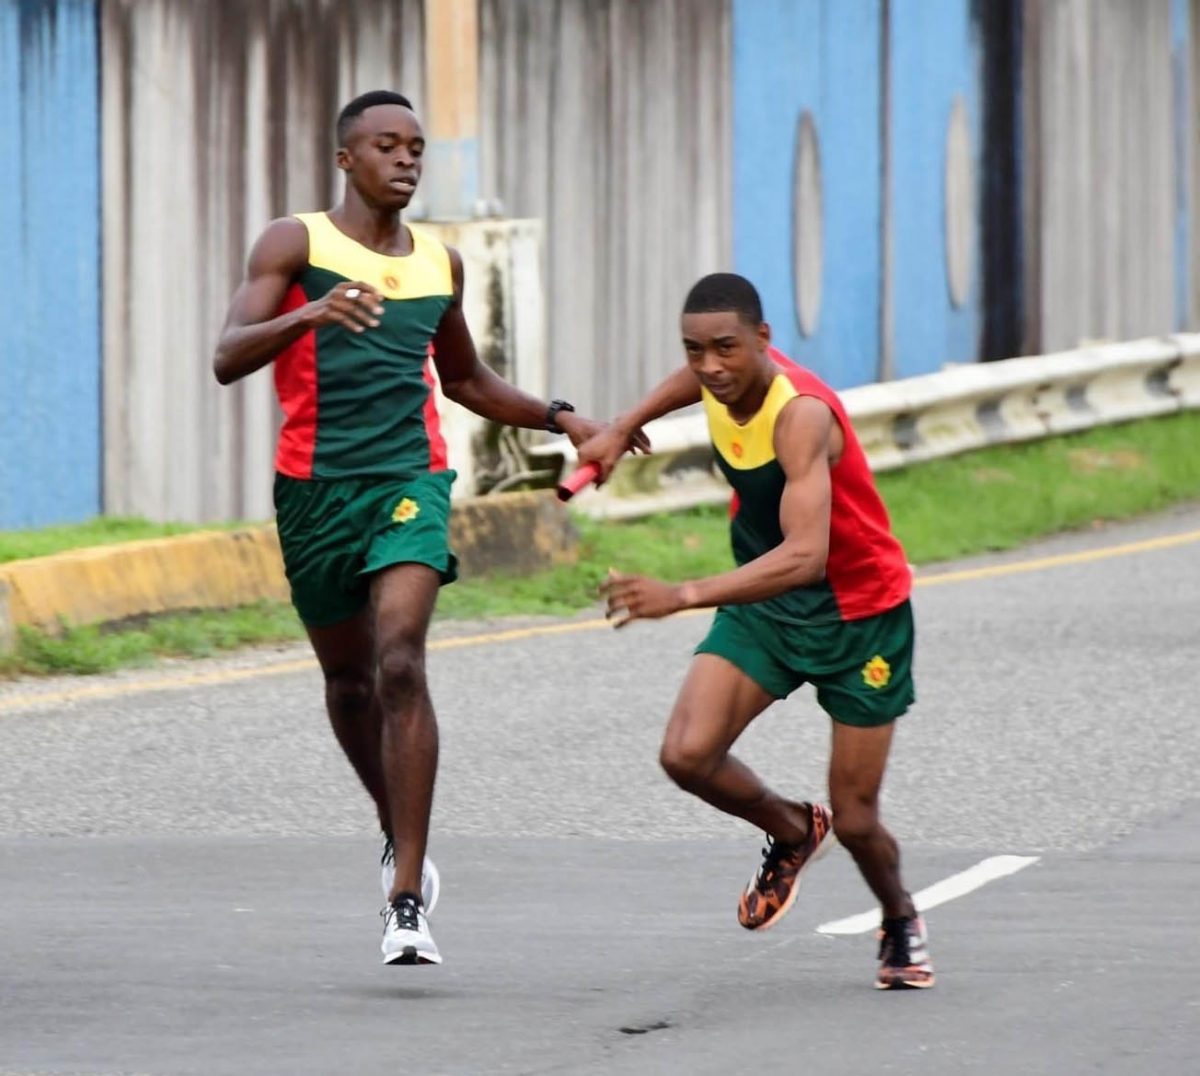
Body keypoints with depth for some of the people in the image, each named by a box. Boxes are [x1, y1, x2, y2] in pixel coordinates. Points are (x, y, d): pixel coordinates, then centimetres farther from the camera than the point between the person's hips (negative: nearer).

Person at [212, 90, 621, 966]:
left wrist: (558, 418, 18)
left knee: (400, 664, -18)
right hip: (314, 489, -1)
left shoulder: (442, 263, 13)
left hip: (410, 480, 1)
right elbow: (228, 358, -15)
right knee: (348, 679, 13)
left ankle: (409, 903, -22)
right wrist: (308, 315, -32)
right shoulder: (297, 244, -1)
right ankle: (401, 839, 41)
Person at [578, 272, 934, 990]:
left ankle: (903, 925, 33)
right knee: (688, 756, -16)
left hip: (860, 615, -6)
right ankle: (792, 832, 16)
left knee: (855, 821, -1)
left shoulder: (802, 415, -35)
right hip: (762, 602, 6)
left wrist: (684, 596, -57)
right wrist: (626, 427, 16)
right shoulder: (725, 378, -12)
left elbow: (805, 555, -49)